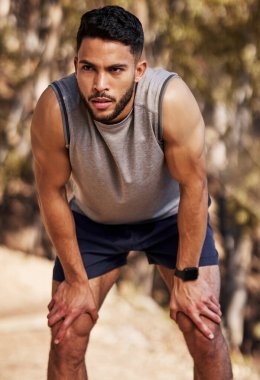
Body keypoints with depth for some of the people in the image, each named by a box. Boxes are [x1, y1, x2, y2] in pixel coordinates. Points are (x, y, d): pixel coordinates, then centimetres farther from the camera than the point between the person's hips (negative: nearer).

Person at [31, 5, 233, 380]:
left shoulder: (172, 99, -37)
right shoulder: (55, 109, -34)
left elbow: (193, 185, -23)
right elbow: (52, 192, -18)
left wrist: (187, 277, -17)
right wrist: (76, 280, -10)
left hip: (171, 215, -1)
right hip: (93, 221, 1)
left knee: (205, 334, -8)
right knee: (66, 340, -2)